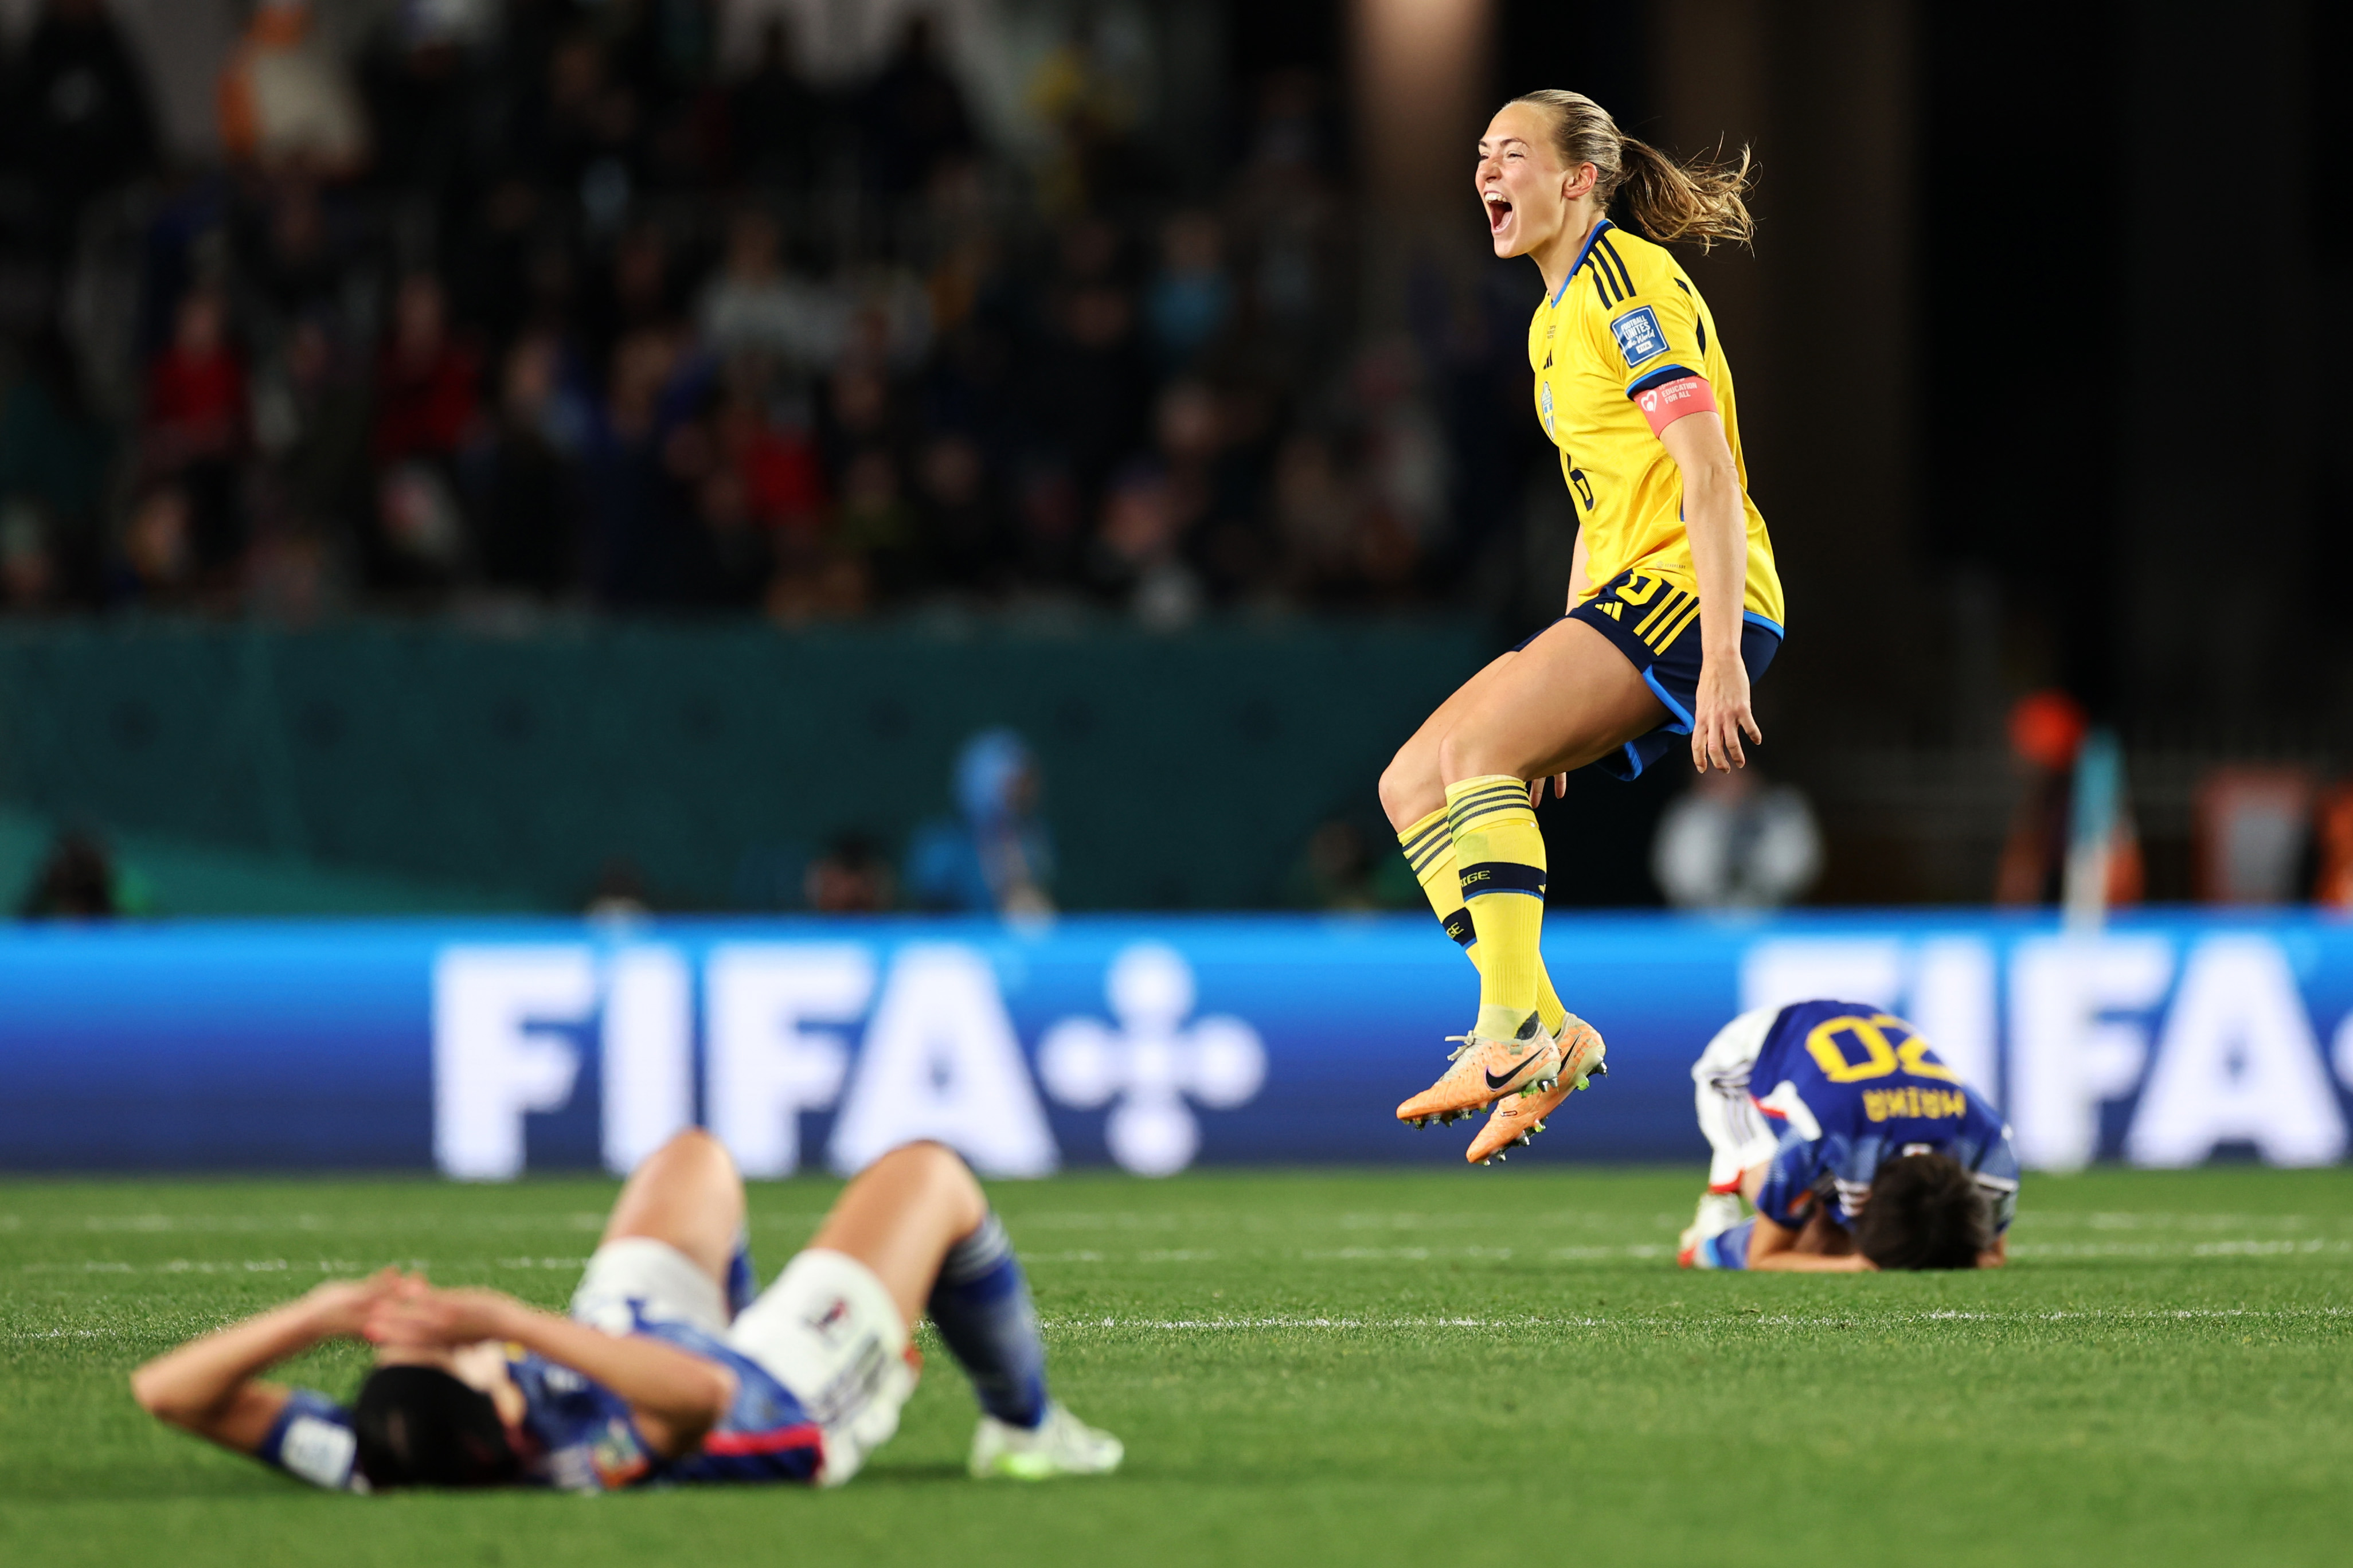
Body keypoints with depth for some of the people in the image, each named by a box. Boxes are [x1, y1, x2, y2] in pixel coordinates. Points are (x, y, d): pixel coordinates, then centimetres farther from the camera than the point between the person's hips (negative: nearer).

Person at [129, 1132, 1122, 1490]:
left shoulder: (365, 1463, -38)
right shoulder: (602, 1460, -52)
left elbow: (167, 1390, -37)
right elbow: (704, 1392, -67)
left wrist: (320, 1314, -53)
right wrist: (511, 1322, -68)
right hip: (794, 1395, -6)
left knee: (696, 1160, 30)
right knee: (928, 1176, 14)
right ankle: (1023, 1428, 42)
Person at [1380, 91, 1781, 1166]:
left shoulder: (1629, 284, -10)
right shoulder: (1554, 320, 20)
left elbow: (1710, 473, -17)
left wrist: (1722, 661, -24)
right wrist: (1561, 680, 21)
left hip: (1699, 594, -10)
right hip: (1625, 596, 10)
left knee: (1476, 747, -26)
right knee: (1410, 785, 2)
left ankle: (1512, 1033, -27)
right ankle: (1546, 1032, -4)